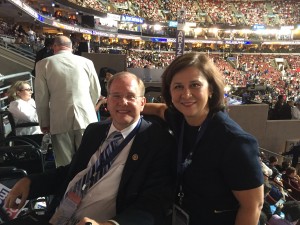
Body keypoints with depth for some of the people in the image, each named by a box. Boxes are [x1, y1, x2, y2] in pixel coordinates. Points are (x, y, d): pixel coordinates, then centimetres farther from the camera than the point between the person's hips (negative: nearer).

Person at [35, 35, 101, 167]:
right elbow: (96, 92, 9)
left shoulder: (43, 64, 2)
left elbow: (41, 97, 3)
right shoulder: (86, 62, 3)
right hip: (86, 118, 1)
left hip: (60, 121, 0)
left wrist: (44, 122, 14)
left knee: (65, 164, 8)